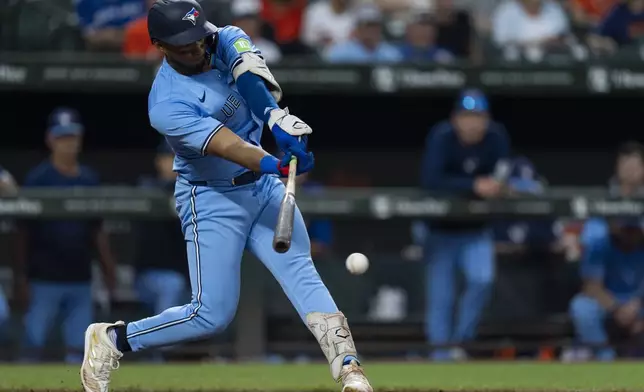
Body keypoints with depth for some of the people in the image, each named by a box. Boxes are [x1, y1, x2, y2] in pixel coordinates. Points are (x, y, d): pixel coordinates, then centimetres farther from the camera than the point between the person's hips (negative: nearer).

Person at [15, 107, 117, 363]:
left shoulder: (89, 179, 10)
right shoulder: (38, 179, -3)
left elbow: (97, 231, 15)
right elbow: (24, 232, -4)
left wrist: (109, 271, 8)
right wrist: (20, 277, -8)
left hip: (80, 279, 4)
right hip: (44, 281, -4)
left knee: (79, 350, 4)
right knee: (34, 346, -5)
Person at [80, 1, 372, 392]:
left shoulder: (225, 42, -4)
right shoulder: (167, 105, -22)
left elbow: (251, 73, -24)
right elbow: (226, 145, -34)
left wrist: (277, 116, -43)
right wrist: (273, 165, -50)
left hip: (264, 186, 5)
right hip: (213, 201, -5)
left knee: (301, 271, -13)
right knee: (213, 313, -6)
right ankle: (112, 340, 11)